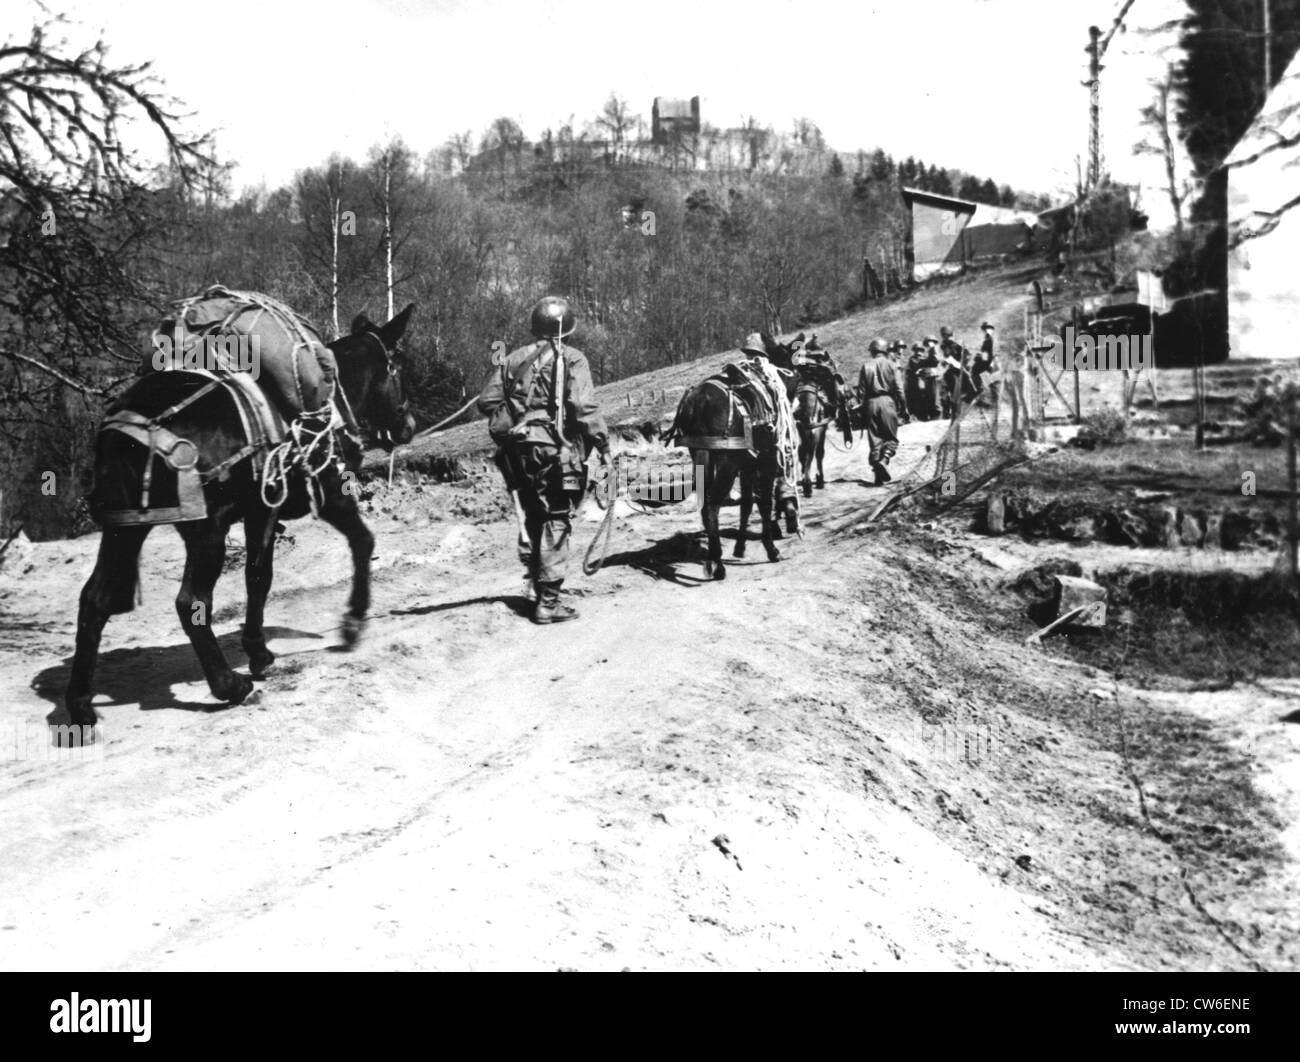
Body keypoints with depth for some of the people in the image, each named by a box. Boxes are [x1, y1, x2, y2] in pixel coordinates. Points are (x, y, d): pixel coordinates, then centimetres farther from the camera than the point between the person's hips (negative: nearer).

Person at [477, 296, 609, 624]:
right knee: (556, 522, -1)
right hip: (555, 450, -5)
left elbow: (487, 401, 8)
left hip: (518, 451, 5)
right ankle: (548, 601, -4)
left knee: (535, 520, 18)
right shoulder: (571, 359, -4)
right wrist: (602, 441, -8)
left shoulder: (514, 359, 11)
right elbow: (584, 408, -15)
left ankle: (540, 583, 30)